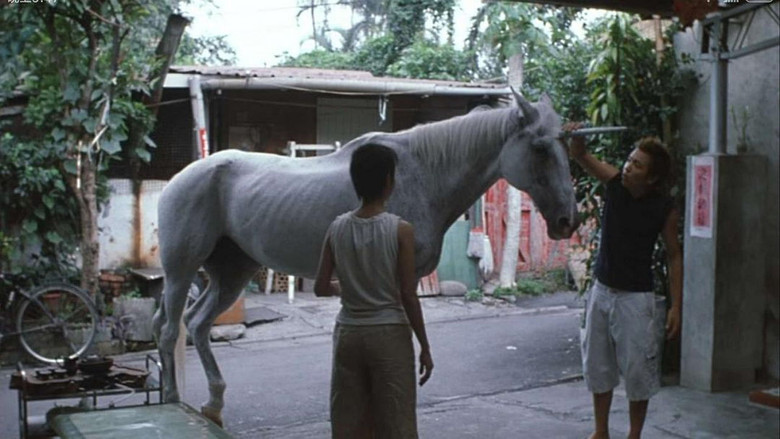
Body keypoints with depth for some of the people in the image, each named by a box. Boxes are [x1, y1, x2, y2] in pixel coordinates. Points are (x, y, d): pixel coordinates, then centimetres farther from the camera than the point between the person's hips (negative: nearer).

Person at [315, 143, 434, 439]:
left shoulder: (337, 228, 0)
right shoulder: (400, 229, -11)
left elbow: (321, 288, 4)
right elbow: (408, 295, -11)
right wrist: (425, 346, -1)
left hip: (348, 334, 4)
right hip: (390, 335, -4)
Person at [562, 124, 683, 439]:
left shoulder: (664, 209, -13)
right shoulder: (615, 182, -5)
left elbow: (674, 256, -6)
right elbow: (581, 157, -11)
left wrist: (676, 305, -10)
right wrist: (575, 140, -35)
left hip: (636, 297, -4)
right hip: (602, 291, 4)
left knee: (638, 370, 2)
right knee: (597, 365, 13)